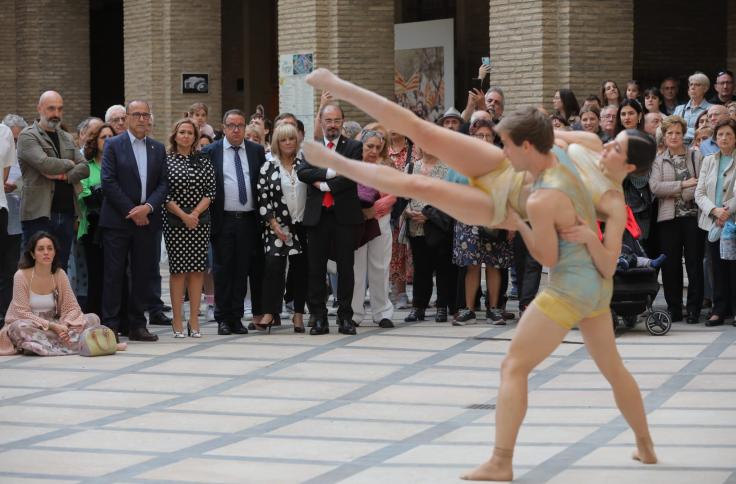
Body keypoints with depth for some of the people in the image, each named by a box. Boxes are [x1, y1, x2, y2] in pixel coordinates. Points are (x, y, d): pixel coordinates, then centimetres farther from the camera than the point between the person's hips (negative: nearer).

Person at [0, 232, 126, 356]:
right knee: (20, 328, -40)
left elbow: (72, 308, -1)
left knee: (93, 319, -9)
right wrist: (52, 326, -26)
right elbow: (23, 313, -16)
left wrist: (64, 325, -23)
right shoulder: (21, 276, -12)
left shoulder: (60, 275, 0)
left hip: (53, 326, 4)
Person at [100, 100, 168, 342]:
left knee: (143, 274, 5)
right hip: (117, 220, -4)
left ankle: (137, 325, 11)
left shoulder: (158, 149, 12)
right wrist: (131, 211, -11)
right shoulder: (113, 145, 0)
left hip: (146, 220, 4)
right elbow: (108, 182, -8)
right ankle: (110, 325, -1)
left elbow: (163, 185, 8)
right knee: (114, 274, -3)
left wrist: (148, 207, -10)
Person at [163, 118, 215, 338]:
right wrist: (182, 215, -12)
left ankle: (194, 320, 6)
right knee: (178, 270, -3)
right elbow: (164, 194, -5)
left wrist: (195, 213, -9)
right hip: (174, 223, -3)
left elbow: (210, 192, 4)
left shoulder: (204, 161, 9)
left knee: (197, 270, 2)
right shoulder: (166, 161, 0)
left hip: (200, 222, 3)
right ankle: (178, 321, 1)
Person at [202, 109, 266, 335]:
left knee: (243, 271, 4)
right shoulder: (210, 152, 2)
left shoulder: (256, 151, 9)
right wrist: (206, 215, -3)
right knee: (222, 270, 1)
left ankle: (236, 318, 11)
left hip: (248, 220, 2)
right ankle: (223, 319, 7)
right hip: (223, 221, -2)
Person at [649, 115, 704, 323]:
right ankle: (674, 308, 10)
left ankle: (694, 309, 4)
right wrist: (684, 184, -12)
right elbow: (655, 187, -6)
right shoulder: (658, 161, 10)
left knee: (694, 263, -1)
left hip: (693, 216, -1)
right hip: (668, 218, 1)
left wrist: (674, 192, -11)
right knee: (670, 265, 2)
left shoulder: (697, 157, 7)